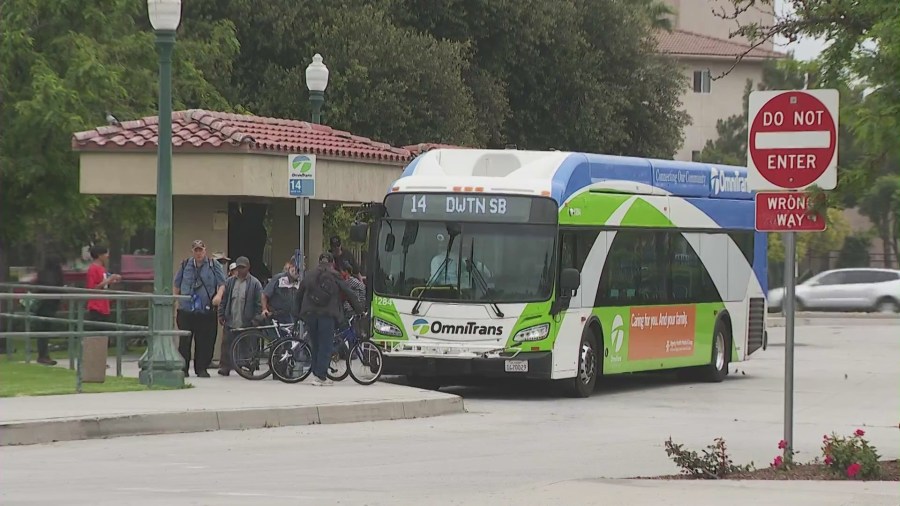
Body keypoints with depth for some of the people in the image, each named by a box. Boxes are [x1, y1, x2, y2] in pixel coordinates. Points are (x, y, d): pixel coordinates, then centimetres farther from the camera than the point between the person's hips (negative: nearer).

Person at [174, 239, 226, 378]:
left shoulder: (213, 266, 6)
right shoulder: (185, 265, 11)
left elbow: (222, 283, 2)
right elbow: (177, 286, 17)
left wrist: (219, 295, -18)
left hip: (206, 311, -1)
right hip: (186, 310, 1)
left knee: (205, 341, -1)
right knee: (184, 341, -3)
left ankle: (201, 369, 8)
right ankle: (183, 368, 3)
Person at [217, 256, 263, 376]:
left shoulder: (254, 283, 0)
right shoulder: (230, 282, 11)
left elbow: (259, 303, -2)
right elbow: (224, 300, 13)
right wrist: (221, 315, 5)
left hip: (246, 322, -3)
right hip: (230, 321, 3)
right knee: (227, 345, 1)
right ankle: (225, 367, 6)